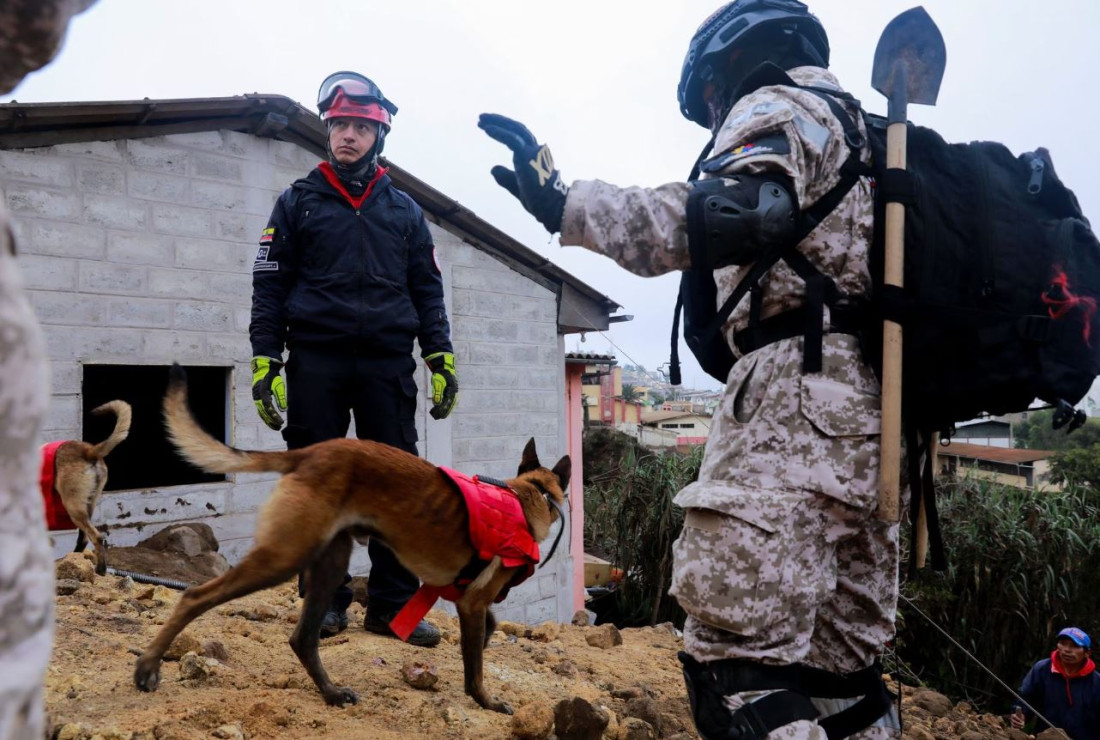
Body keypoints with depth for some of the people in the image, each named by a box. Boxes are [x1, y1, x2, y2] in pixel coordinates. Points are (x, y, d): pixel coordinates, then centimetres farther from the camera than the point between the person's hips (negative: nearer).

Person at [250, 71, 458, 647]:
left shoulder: (404, 210, 15)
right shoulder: (298, 202, 10)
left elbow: (427, 289, 14)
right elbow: (270, 285, 6)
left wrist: (442, 357, 2)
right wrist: (264, 361, -4)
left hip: (387, 363, 1)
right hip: (315, 361, -1)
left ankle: (393, 604, 8)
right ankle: (326, 598, 14)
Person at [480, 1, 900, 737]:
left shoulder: (778, 107, 3)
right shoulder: (863, 139, 32)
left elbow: (734, 216, -19)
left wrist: (564, 203, -19)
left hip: (799, 394, -10)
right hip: (873, 407, 10)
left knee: (738, 658, -13)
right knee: (840, 667, 12)